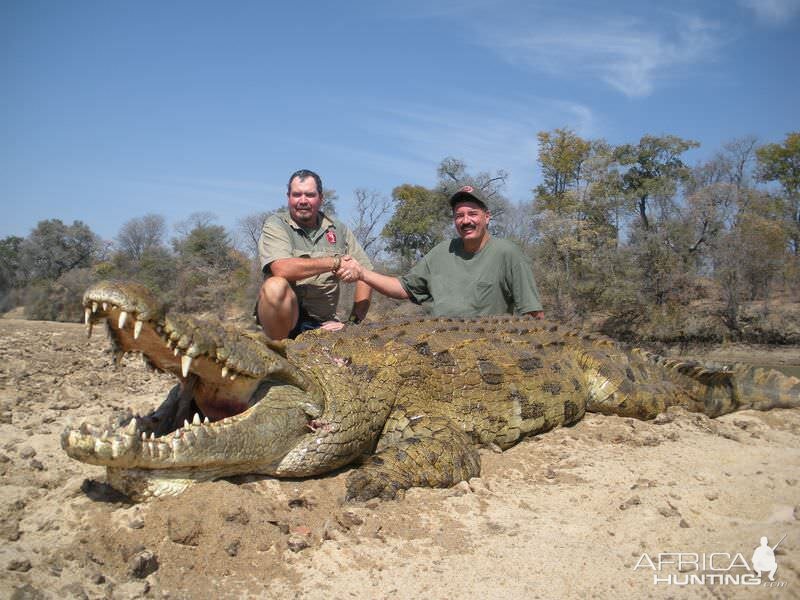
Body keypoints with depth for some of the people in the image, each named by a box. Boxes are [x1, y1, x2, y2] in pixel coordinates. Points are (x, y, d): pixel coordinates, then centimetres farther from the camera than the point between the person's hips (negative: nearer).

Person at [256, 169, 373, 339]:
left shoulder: (338, 230, 10)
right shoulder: (275, 225, -2)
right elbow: (282, 269, -21)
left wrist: (355, 319, -3)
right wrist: (335, 262, -15)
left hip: (323, 323, 3)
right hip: (284, 315, -2)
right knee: (275, 286, -35)